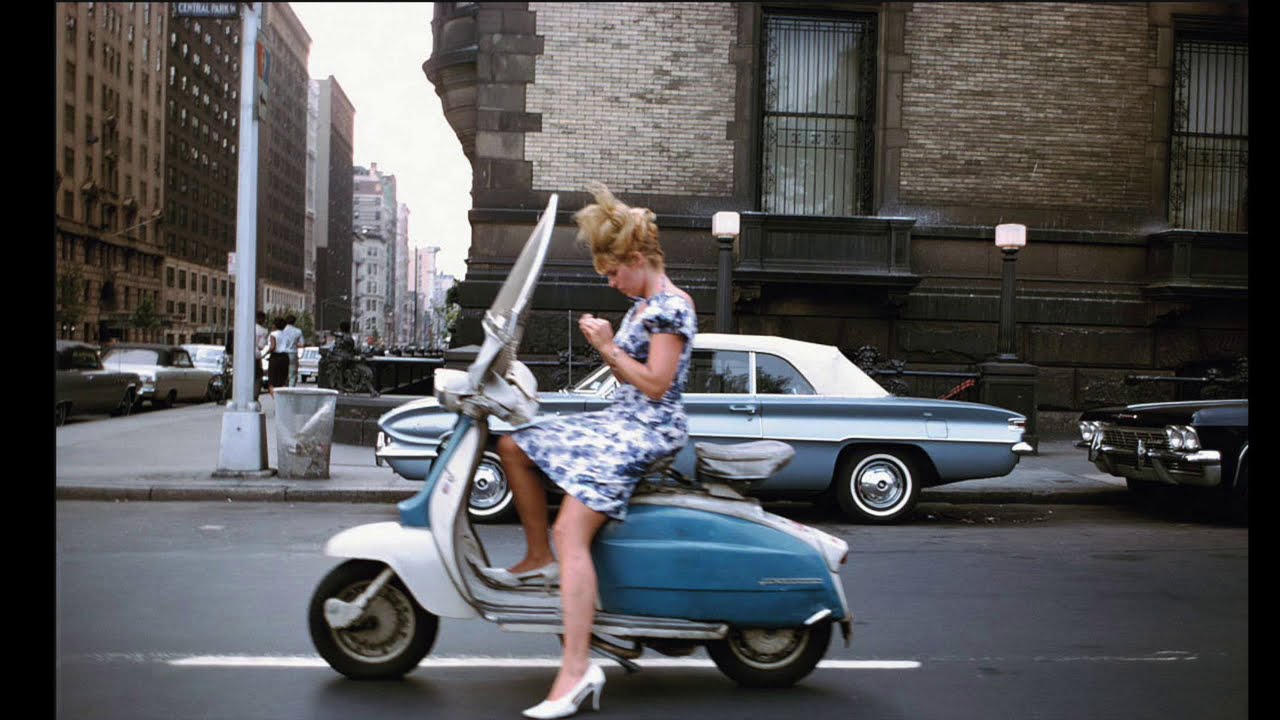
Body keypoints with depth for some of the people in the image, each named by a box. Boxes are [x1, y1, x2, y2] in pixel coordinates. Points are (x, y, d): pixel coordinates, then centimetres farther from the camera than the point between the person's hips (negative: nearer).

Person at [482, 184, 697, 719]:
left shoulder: (671, 307, -14)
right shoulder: (643, 304, 17)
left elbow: (655, 385, -19)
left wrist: (609, 346, -13)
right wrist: (603, 345, 3)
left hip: (648, 430, -11)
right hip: (619, 420, 11)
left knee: (571, 530, -24)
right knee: (513, 445, 12)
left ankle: (577, 669, -27)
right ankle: (538, 558, 18)